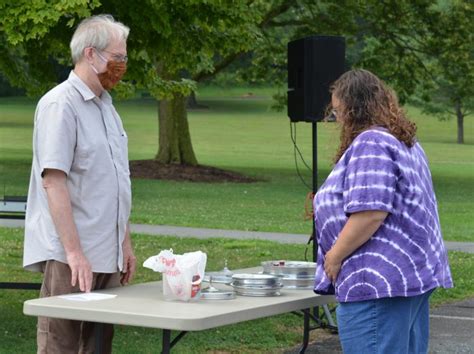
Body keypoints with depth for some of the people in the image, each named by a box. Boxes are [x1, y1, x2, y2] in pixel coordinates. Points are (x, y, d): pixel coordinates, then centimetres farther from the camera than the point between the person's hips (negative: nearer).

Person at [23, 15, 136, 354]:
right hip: (70, 258, -9)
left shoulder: (106, 107, 17)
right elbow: (54, 182, -19)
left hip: (107, 255, 9)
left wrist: (126, 243, 20)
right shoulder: (60, 105, -12)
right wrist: (74, 252, -23)